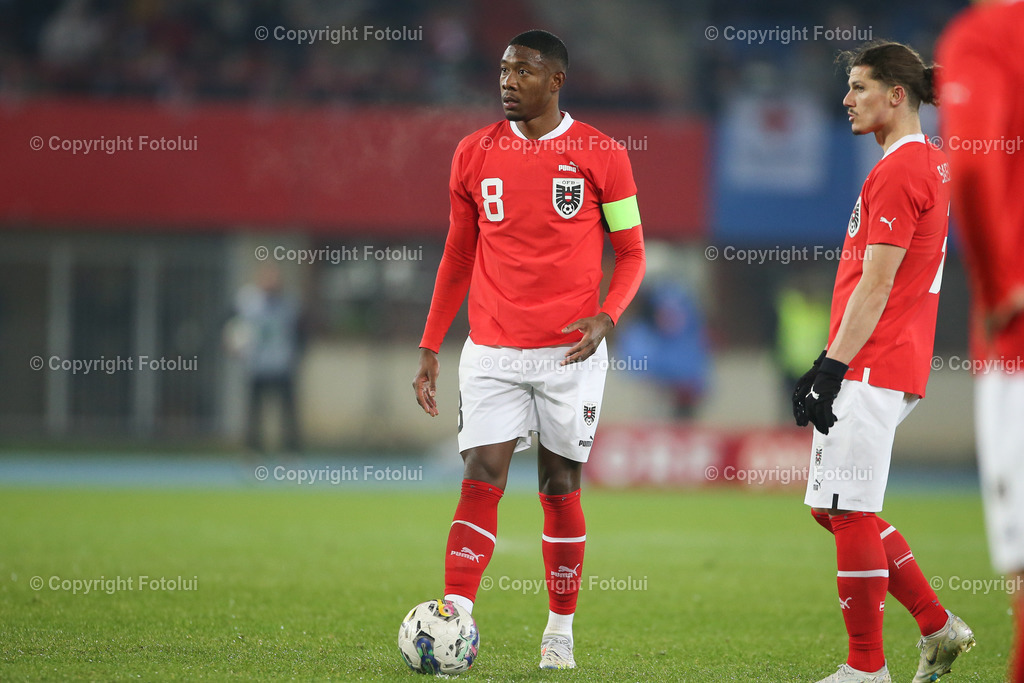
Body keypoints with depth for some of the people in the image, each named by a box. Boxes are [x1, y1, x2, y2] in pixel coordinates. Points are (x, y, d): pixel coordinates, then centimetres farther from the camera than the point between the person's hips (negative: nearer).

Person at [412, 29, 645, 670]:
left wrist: (605, 317, -14)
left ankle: (560, 630, 18)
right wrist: (430, 347, 11)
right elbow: (458, 255, 15)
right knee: (481, 480, -9)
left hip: (570, 353, -2)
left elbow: (632, 253, 4)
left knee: (561, 487, 5)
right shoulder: (475, 154, 7)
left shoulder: (601, 154, -1)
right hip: (492, 352, 2)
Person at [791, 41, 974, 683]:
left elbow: (876, 285, -18)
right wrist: (831, 359, 23)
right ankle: (938, 627, 16)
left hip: (870, 367, -10)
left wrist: (833, 369, -18)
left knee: (849, 511, -5)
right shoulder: (933, 163, 17)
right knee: (837, 507, 15)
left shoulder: (898, 172, -14)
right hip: (897, 365, 10)